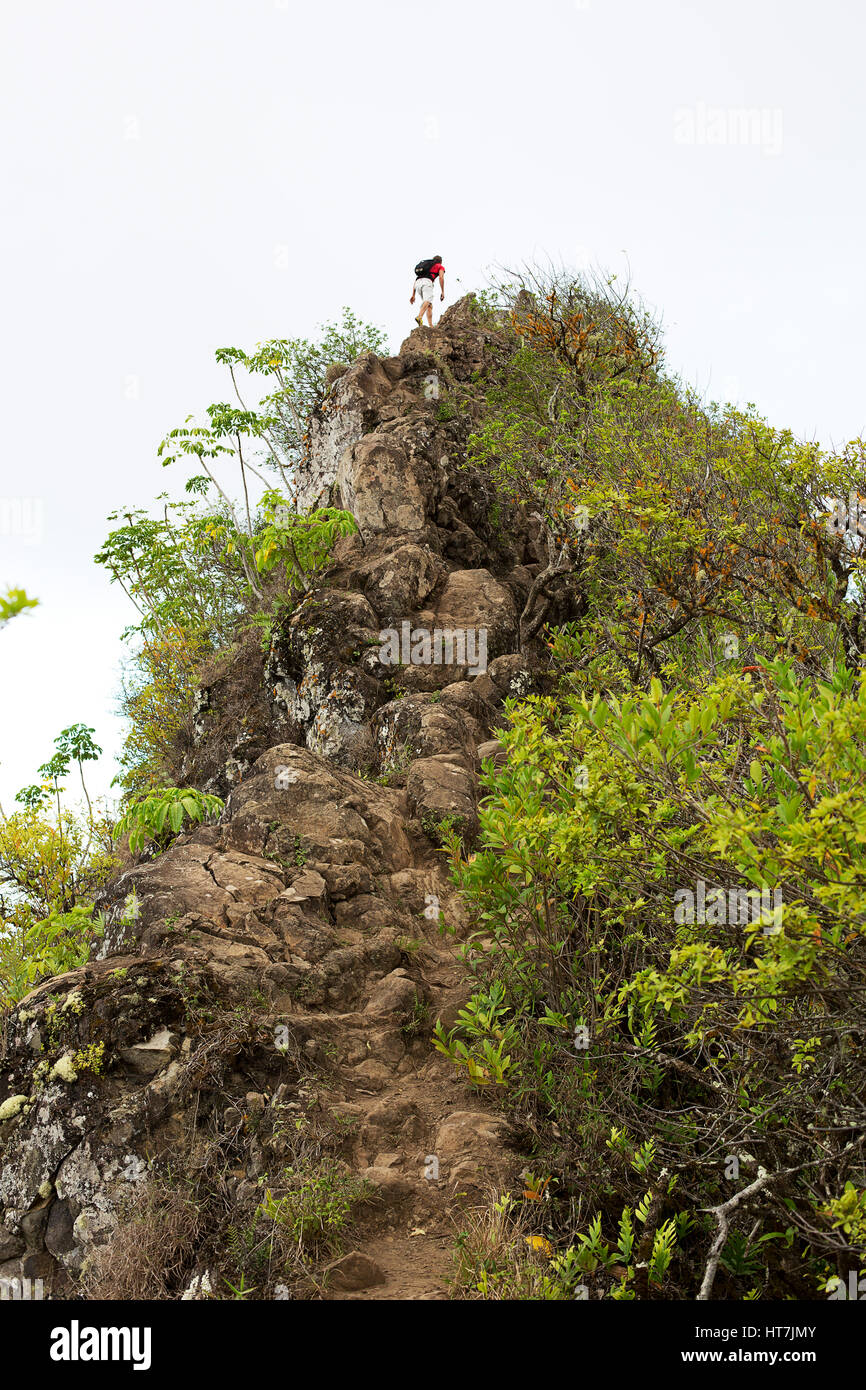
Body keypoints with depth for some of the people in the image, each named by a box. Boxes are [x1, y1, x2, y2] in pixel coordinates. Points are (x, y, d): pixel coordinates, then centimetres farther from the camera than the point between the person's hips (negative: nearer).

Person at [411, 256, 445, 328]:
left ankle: (431, 326, -3)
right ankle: (419, 317, -53)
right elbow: (441, 277, 1)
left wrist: (413, 295, 26)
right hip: (427, 282, -6)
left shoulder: (426, 264, 39)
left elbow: (416, 281, 30)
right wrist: (443, 292, -2)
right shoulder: (440, 267, 23)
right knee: (427, 301, -26)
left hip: (418, 284, 6)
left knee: (430, 306, 11)